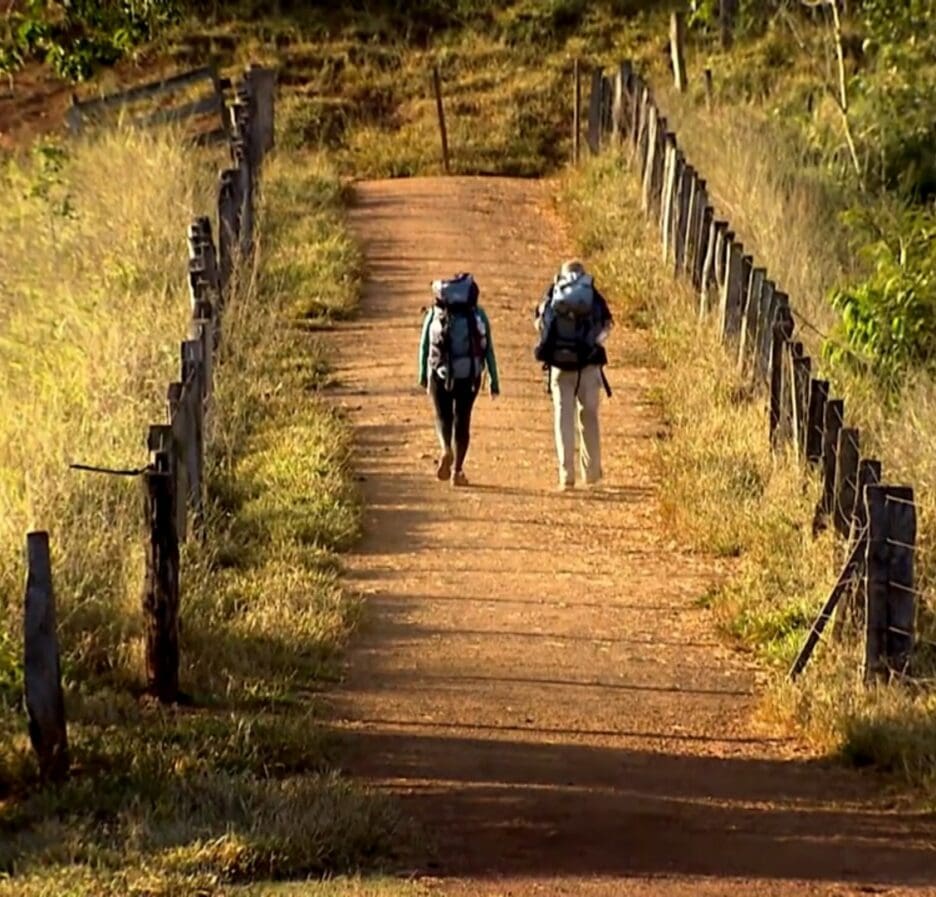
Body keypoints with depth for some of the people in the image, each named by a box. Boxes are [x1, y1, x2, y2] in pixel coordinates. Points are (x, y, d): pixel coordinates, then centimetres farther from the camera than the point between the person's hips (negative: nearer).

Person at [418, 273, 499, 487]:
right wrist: (494, 380, 4)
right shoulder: (478, 314, 4)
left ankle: (447, 451, -11)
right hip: (468, 375, 0)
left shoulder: (434, 313, 5)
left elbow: (424, 345, 3)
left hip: (440, 374, 0)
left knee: (443, 417, 18)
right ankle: (457, 470, 12)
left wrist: (423, 374, 13)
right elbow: (488, 348, 1)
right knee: (462, 420, 14)